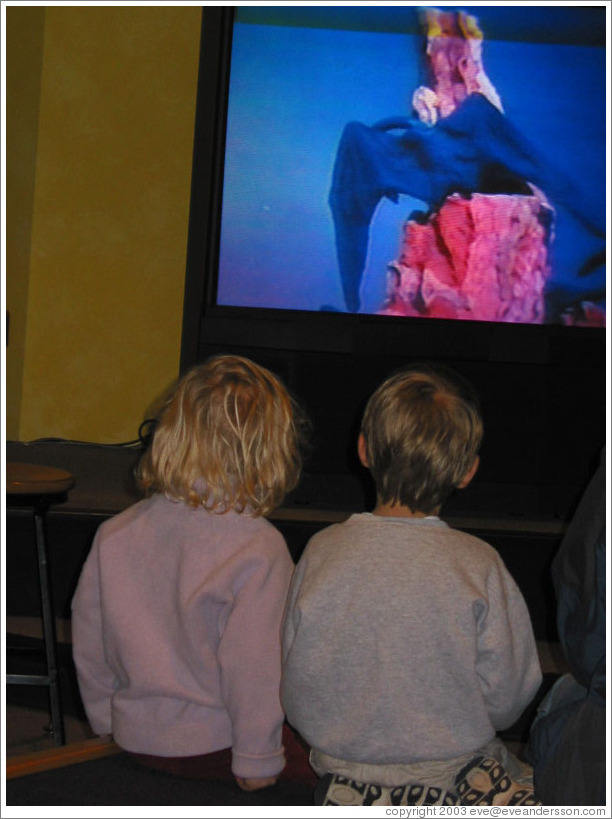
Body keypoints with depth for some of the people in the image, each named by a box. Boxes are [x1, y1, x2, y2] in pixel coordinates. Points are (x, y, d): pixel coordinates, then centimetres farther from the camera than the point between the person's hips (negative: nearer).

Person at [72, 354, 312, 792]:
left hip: (134, 738, 7)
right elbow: (255, 665, -18)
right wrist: (257, 762, -6)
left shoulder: (115, 534, -2)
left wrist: (107, 721, 21)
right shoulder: (260, 548, -20)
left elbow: (88, 642, 7)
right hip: (210, 744, -6)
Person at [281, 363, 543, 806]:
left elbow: (295, 695, -3)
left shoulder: (321, 551, -11)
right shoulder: (480, 566, -16)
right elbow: (506, 701, -8)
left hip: (342, 777, 4)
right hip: (453, 781, -3)